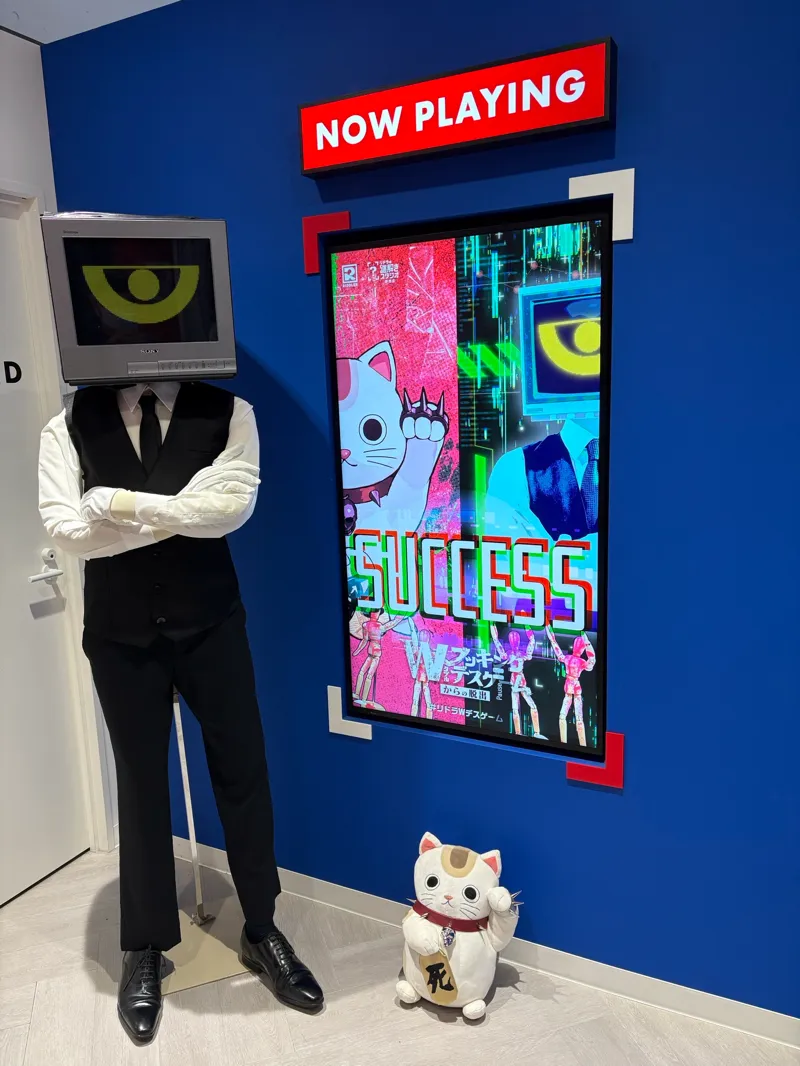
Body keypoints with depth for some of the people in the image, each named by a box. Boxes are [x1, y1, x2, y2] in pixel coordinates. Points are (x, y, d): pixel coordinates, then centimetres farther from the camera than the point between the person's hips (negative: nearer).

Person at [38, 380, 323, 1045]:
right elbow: (64, 528, -13)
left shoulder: (228, 413, -3)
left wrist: (121, 502, -17)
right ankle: (145, 950, 33)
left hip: (210, 622, 0)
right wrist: (178, 512, -16)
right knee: (141, 783, 12)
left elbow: (232, 506, -19)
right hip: (120, 633, 1)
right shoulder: (72, 423, 1)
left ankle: (262, 931, 30)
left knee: (242, 770, 8)